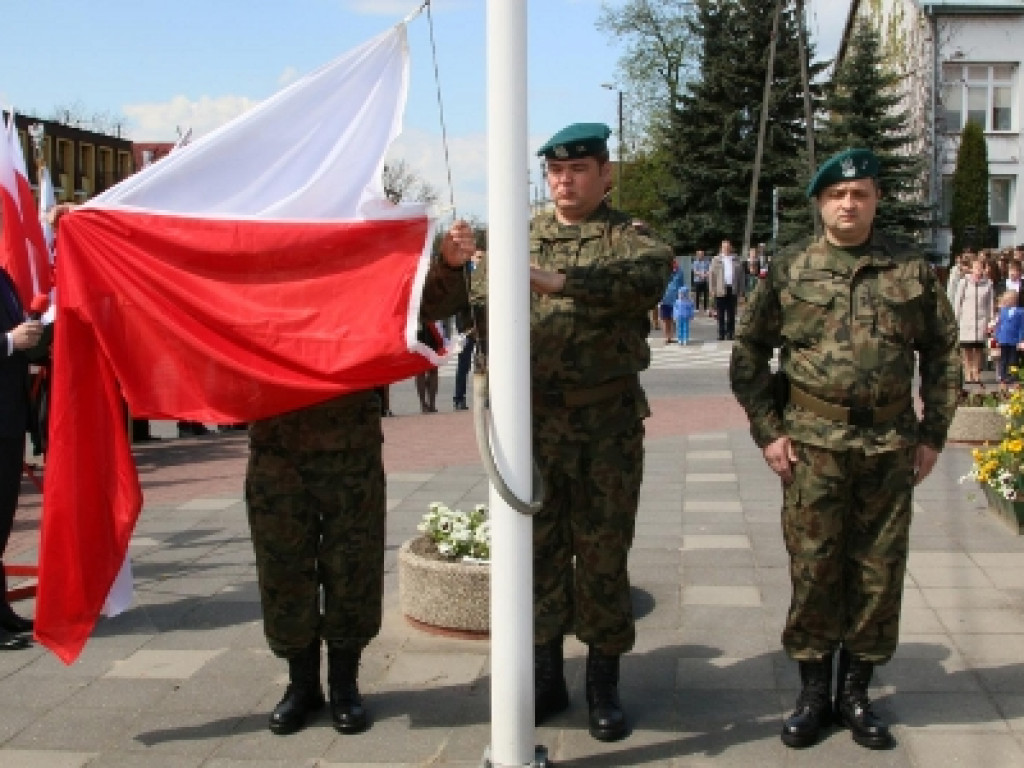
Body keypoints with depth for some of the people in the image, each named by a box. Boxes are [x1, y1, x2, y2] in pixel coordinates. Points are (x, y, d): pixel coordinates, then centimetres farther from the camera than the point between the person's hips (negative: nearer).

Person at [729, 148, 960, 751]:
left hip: (891, 448, 1)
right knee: (814, 570, 4)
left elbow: (943, 354, 11)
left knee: (879, 572, 7)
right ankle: (814, 693, 19)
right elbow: (749, 354, 6)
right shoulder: (789, 273, 2)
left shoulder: (913, 271, 5)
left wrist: (933, 433, 5)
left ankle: (856, 692, 23)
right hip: (813, 446, -1)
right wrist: (768, 429, -1)